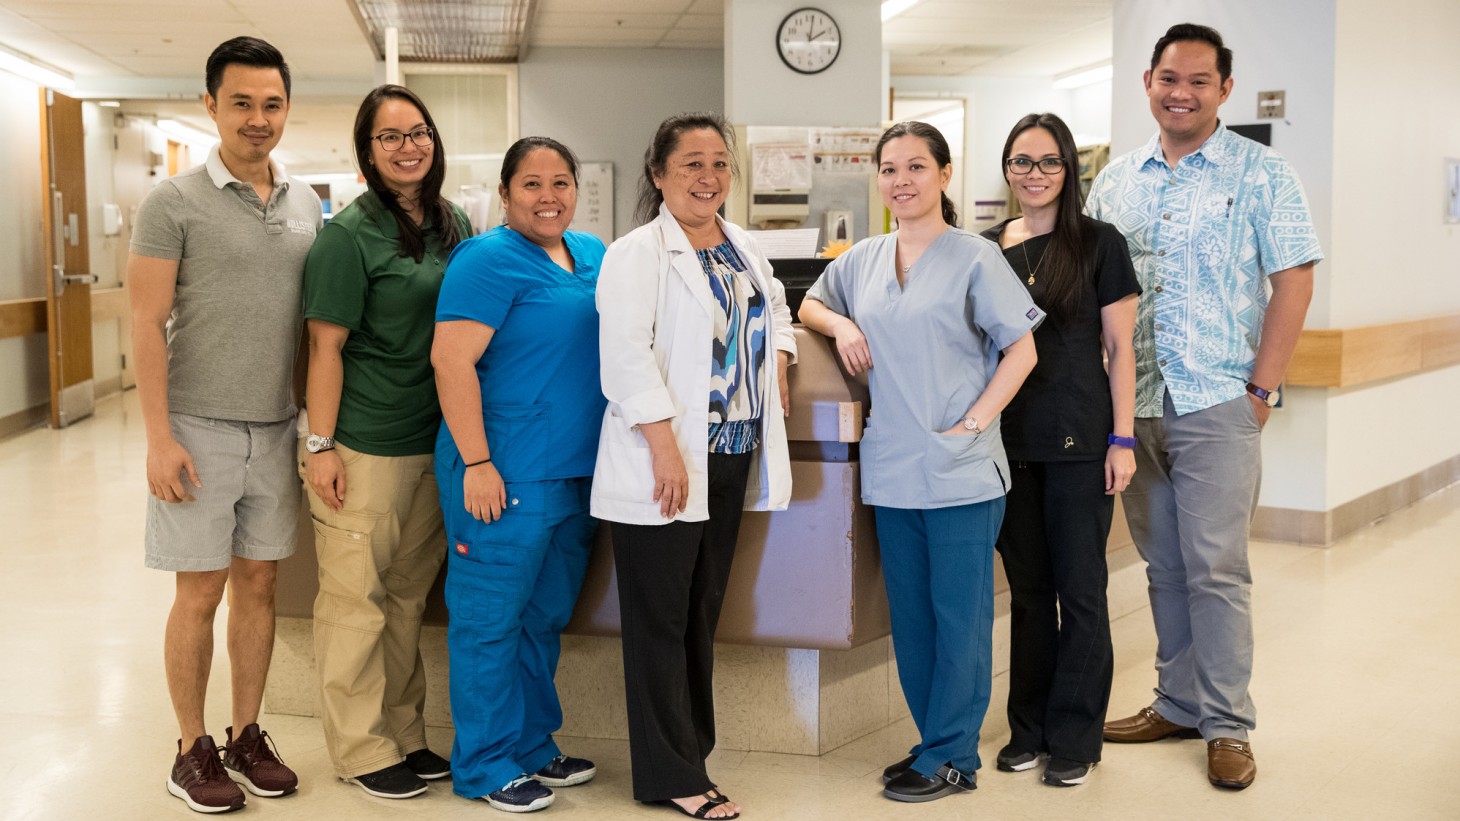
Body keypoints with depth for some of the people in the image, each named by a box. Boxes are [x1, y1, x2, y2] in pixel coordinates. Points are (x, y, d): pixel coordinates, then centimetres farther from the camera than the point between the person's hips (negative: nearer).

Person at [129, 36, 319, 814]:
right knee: (200, 592, 4)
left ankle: (246, 735, 25)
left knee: (259, 584, 12)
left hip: (278, 428, 5)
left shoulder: (305, 204, 7)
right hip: (200, 429, -4)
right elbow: (147, 324, -9)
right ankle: (192, 750, 18)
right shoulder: (174, 202, -7)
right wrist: (160, 437, -14)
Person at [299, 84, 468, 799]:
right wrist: (320, 446, -14)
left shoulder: (454, 226, 9)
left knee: (408, 597, 16)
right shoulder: (350, 234, -10)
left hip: (436, 443, 6)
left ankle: (404, 734, 28)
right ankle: (361, 749, 17)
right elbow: (327, 346, -11)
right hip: (366, 447, -6)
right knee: (357, 599, 3)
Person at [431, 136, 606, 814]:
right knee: (491, 619, 2)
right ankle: (486, 765, 14)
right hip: (505, 476, -8)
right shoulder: (489, 260, -10)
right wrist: (476, 463, -20)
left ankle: (533, 745, 30)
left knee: (545, 618, 17)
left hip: (576, 473, 8)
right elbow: (451, 360, -17)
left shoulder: (592, 255, 13)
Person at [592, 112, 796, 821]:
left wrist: (778, 358, 14)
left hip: (731, 457, 7)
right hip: (663, 465, -7)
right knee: (661, 621, 1)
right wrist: (664, 445, -23)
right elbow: (625, 354, -19)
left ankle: (691, 747, 27)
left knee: (702, 614, 15)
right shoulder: (637, 253, -10)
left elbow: (775, 304, 32)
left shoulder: (742, 246, 13)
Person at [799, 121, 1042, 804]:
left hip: (961, 471, -5)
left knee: (959, 612, 0)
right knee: (909, 613, 11)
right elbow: (811, 304, 27)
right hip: (892, 469, 5)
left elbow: (1021, 347, -4)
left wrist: (974, 421, -12)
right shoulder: (863, 260, 11)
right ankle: (936, 741, 24)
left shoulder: (976, 258, -4)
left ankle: (949, 756, 11)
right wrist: (840, 324, 5)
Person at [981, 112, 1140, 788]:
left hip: (1078, 441, -4)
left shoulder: (1099, 244, -1)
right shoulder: (987, 248, 9)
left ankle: (1075, 737, 14)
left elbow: (1119, 348, -2)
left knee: (1079, 591, 2)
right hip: (1008, 440, 4)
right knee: (1027, 589, 12)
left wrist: (1122, 439, -7)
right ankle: (1030, 727, 23)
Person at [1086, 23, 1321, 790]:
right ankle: (1179, 702, 25)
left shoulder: (1260, 173, -1)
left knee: (1216, 568, -2)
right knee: (1164, 566, 13)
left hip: (1217, 404, -4)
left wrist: (1260, 388, -10)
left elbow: (1292, 284, -5)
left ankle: (1228, 725, 9)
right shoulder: (1115, 181, 11)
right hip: (1134, 405, 4)